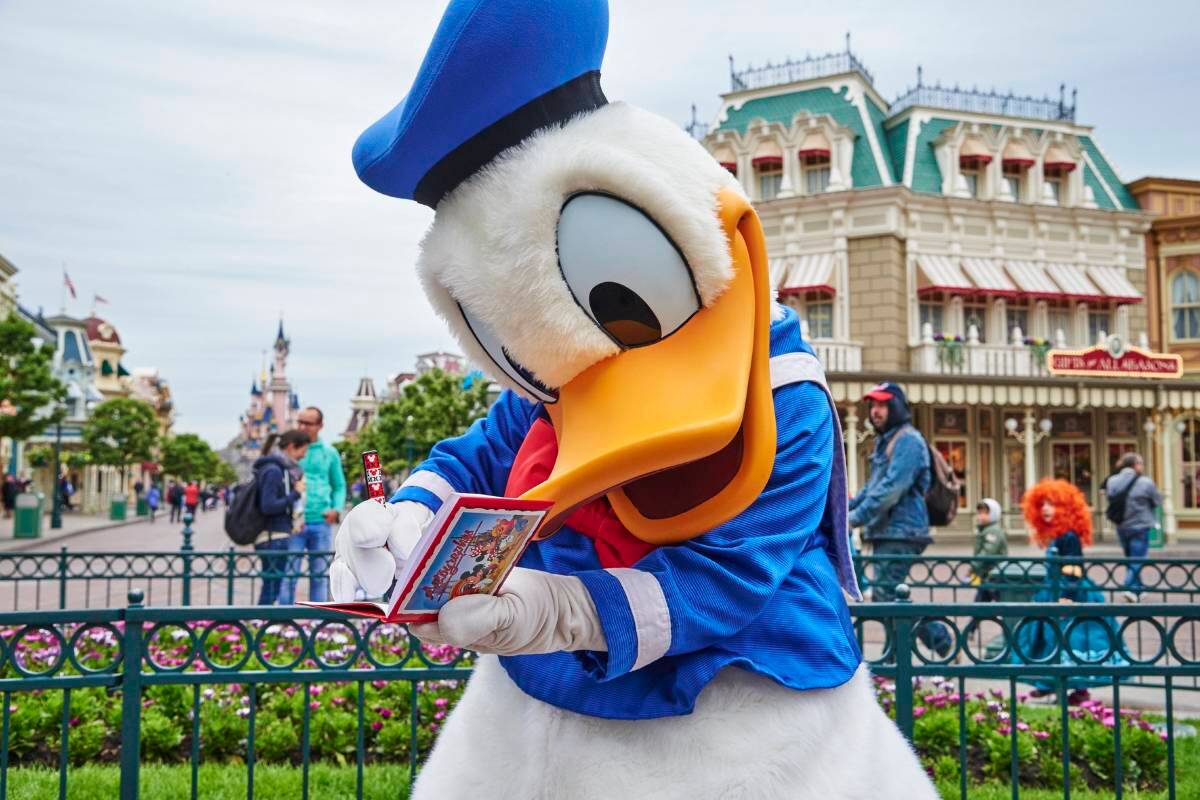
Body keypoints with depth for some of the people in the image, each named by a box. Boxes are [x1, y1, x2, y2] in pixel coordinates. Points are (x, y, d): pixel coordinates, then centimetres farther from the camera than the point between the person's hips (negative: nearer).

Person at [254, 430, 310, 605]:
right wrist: (295, 494, -12)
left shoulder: (283, 468, 14)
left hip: (281, 537, 9)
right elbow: (268, 506, -19)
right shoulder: (273, 470, -13)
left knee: (269, 590, 12)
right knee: (273, 589, -6)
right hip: (274, 539, -9)